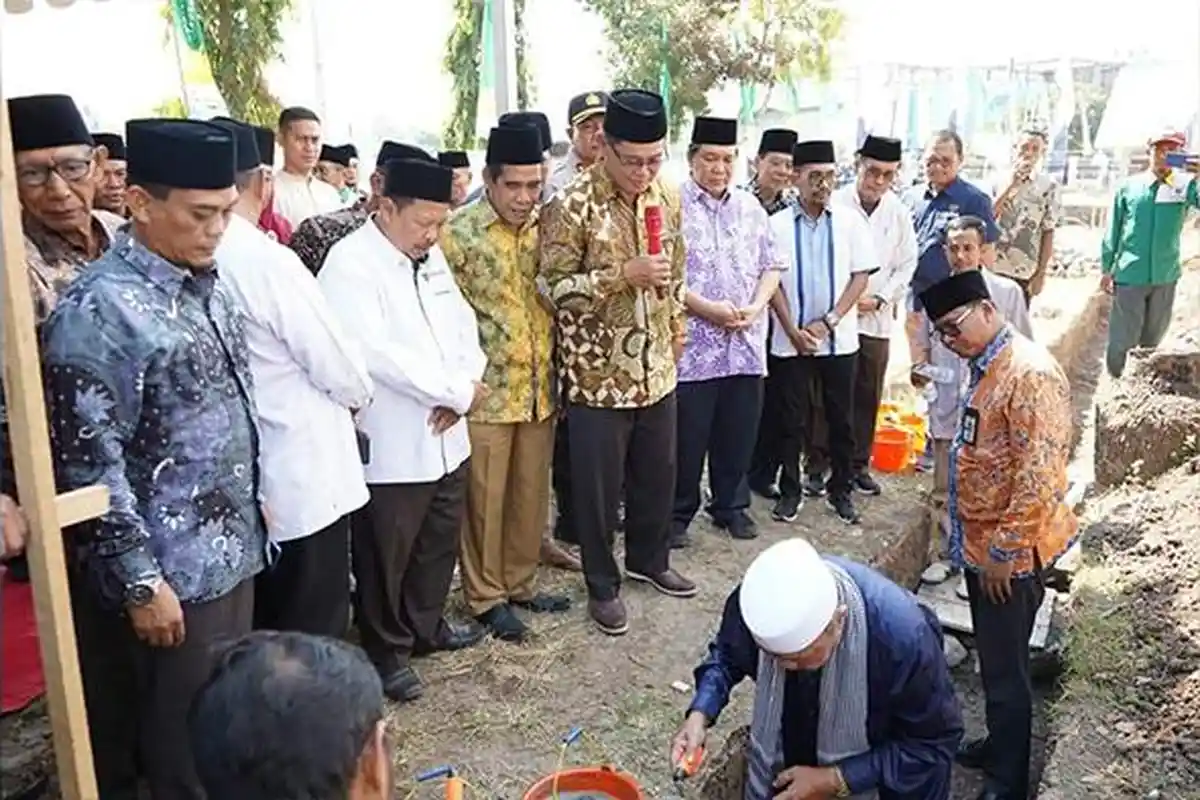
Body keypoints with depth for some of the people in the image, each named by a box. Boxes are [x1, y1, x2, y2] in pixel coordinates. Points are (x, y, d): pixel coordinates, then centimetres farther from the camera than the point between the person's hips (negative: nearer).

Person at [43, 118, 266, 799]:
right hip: (171, 571, -7)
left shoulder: (210, 284, 5)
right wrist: (140, 581, -16)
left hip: (232, 550, 7)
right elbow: (88, 465, -19)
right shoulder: (98, 310, -19)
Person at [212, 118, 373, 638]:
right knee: (312, 633, 8)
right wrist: (359, 393, 7)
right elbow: (340, 367, -15)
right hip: (303, 479, -7)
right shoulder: (269, 260, -20)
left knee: (261, 629, 21)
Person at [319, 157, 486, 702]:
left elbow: (464, 325, 11)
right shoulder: (350, 265, -16)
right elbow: (377, 354, -25)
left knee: (439, 543, 21)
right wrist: (460, 391, -18)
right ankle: (387, 651, 27)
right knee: (386, 558, 8)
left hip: (446, 438, 8)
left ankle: (426, 626, 41)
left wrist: (463, 387, -9)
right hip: (390, 448, -8)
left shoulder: (430, 258, 10)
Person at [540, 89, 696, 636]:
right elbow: (555, 287, -17)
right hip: (598, 373, -6)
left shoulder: (667, 196, 4)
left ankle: (649, 560, 42)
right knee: (599, 485, 7)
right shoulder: (572, 205, -16)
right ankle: (603, 585, 26)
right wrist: (624, 274, -26)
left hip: (656, 367, 6)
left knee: (658, 473, 19)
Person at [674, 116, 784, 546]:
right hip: (692, 345, -5)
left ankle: (731, 506, 29)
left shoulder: (750, 206, 12)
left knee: (738, 434, 13)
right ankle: (678, 513, 18)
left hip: (746, 344, 5)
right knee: (687, 437, 2)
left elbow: (772, 265, 14)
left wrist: (755, 307, -3)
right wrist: (706, 308, -16)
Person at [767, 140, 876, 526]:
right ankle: (790, 491, 20)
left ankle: (841, 490, 24)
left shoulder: (850, 222, 0)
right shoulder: (778, 224, -3)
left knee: (841, 420, 10)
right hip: (791, 340, -1)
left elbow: (860, 277, -1)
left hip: (839, 340, 1)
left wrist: (828, 322, -10)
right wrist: (793, 330, -9)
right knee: (791, 420, 7)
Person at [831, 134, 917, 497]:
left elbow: (907, 263, 10)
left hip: (877, 318, 4)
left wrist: (880, 298, -3)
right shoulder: (835, 204, -7)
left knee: (868, 396, 11)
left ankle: (858, 464, 24)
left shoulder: (898, 212, 5)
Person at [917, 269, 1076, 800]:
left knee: (1005, 669, 5)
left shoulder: (1030, 373, -23)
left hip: (1009, 555, -9)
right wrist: (980, 543, 18)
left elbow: (1039, 477, -26)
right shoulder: (988, 366, 8)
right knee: (994, 661, 22)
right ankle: (999, 746, 40)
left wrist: (1004, 550, -20)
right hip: (983, 545, 9)